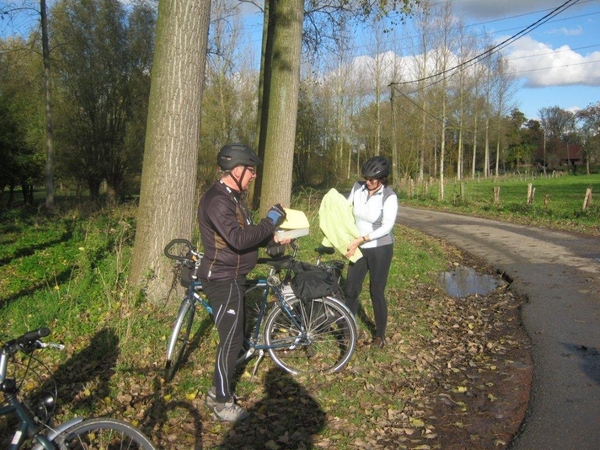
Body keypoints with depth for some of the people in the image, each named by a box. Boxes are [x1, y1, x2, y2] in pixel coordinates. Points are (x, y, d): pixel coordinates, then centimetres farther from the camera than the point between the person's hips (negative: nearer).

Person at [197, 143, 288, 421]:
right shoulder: (217, 200, -22)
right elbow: (239, 239, -31)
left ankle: (217, 392, 32)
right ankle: (223, 403, 13)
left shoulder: (233, 197, 12)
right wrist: (270, 220, -21)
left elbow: (248, 235, 16)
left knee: (232, 336, 18)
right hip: (223, 280, -10)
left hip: (231, 277, 10)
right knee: (231, 340, -2)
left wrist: (273, 237, 1)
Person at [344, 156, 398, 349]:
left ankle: (380, 335, 21)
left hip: (380, 249, -5)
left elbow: (387, 227, -20)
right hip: (359, 247, 5)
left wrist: (361, 239, -26)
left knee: (377, 291, 3)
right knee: (351, 289, 7)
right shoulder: (358, 187, -6)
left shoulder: (389, 197, -19)